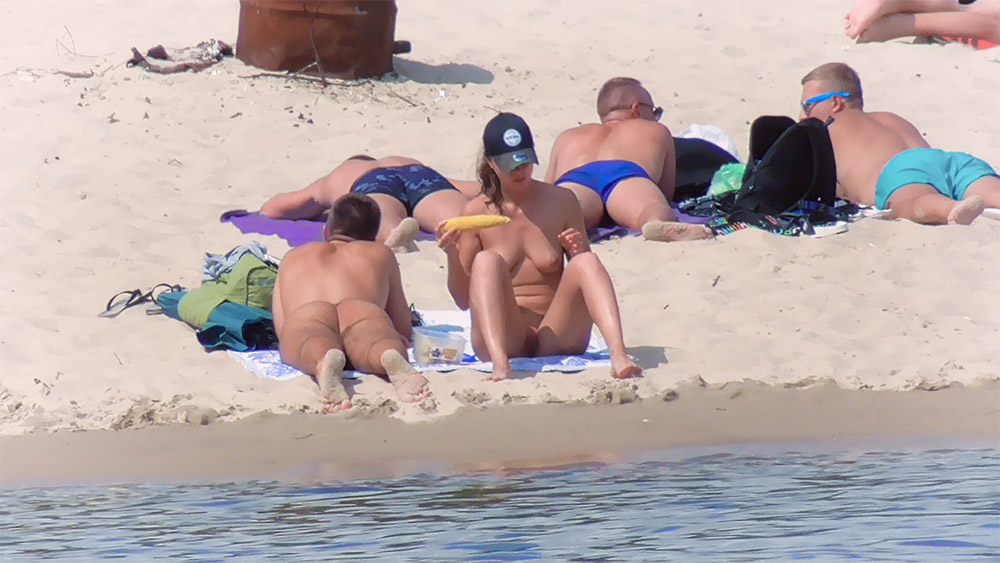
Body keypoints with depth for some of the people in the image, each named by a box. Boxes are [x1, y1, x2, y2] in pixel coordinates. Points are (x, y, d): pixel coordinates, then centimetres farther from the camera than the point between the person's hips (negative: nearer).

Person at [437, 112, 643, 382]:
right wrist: (452, 256, -14)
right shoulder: (477, 212, 4)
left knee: (587, 262, -23)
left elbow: (587, 273, 13)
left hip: (556, 337, 2)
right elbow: (464, 299, 3)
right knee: (487, 261, -27)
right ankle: (500, 363, -50)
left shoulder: (562, 201, 9)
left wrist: (578, 254, -9)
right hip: (504, 338, -1)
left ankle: (619, 357, -46)